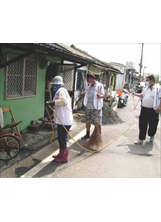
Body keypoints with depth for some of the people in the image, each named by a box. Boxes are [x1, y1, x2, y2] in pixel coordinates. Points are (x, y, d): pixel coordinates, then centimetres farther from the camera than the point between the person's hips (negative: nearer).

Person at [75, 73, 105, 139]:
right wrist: (78, 100, 19)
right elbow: (84, 94, 21)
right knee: (88, 121, 15)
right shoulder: (89, 86, 12)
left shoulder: (99, 85, -9)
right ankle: (87, 134, 31)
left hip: (96, 107, -7)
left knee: (97, 123, 0)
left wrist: (100, 96, -39)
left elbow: (103, 94, -17)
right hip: (88, 107, 7)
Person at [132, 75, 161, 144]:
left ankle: (151, 136, 37)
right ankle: (141, 139, 12)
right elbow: (142, 95, 24)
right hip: (144, 109, 5)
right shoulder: (145, 88, 12)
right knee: (142, 125, 5)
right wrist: (135, 94, 10)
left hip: (153, 110, -5)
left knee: (153, 125, 10)